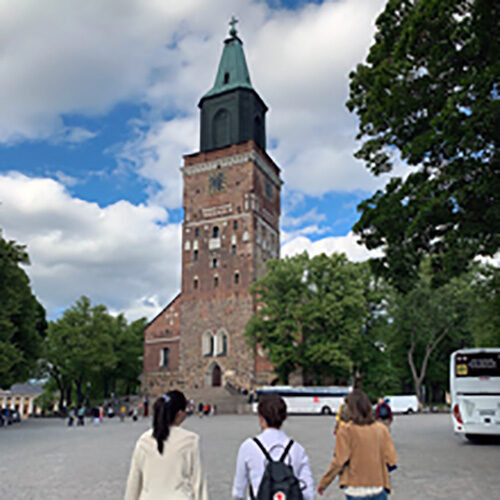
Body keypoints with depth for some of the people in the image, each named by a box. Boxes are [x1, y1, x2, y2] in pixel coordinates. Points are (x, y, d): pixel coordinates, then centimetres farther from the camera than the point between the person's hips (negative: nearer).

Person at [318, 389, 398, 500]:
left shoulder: (346, 430, -9)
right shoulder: (381, 429, 0)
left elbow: (339, 461, -9)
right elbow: (391, 459, 1)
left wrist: (323, 483, 2)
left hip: (356, 489, -3)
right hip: (379, 488, 3)